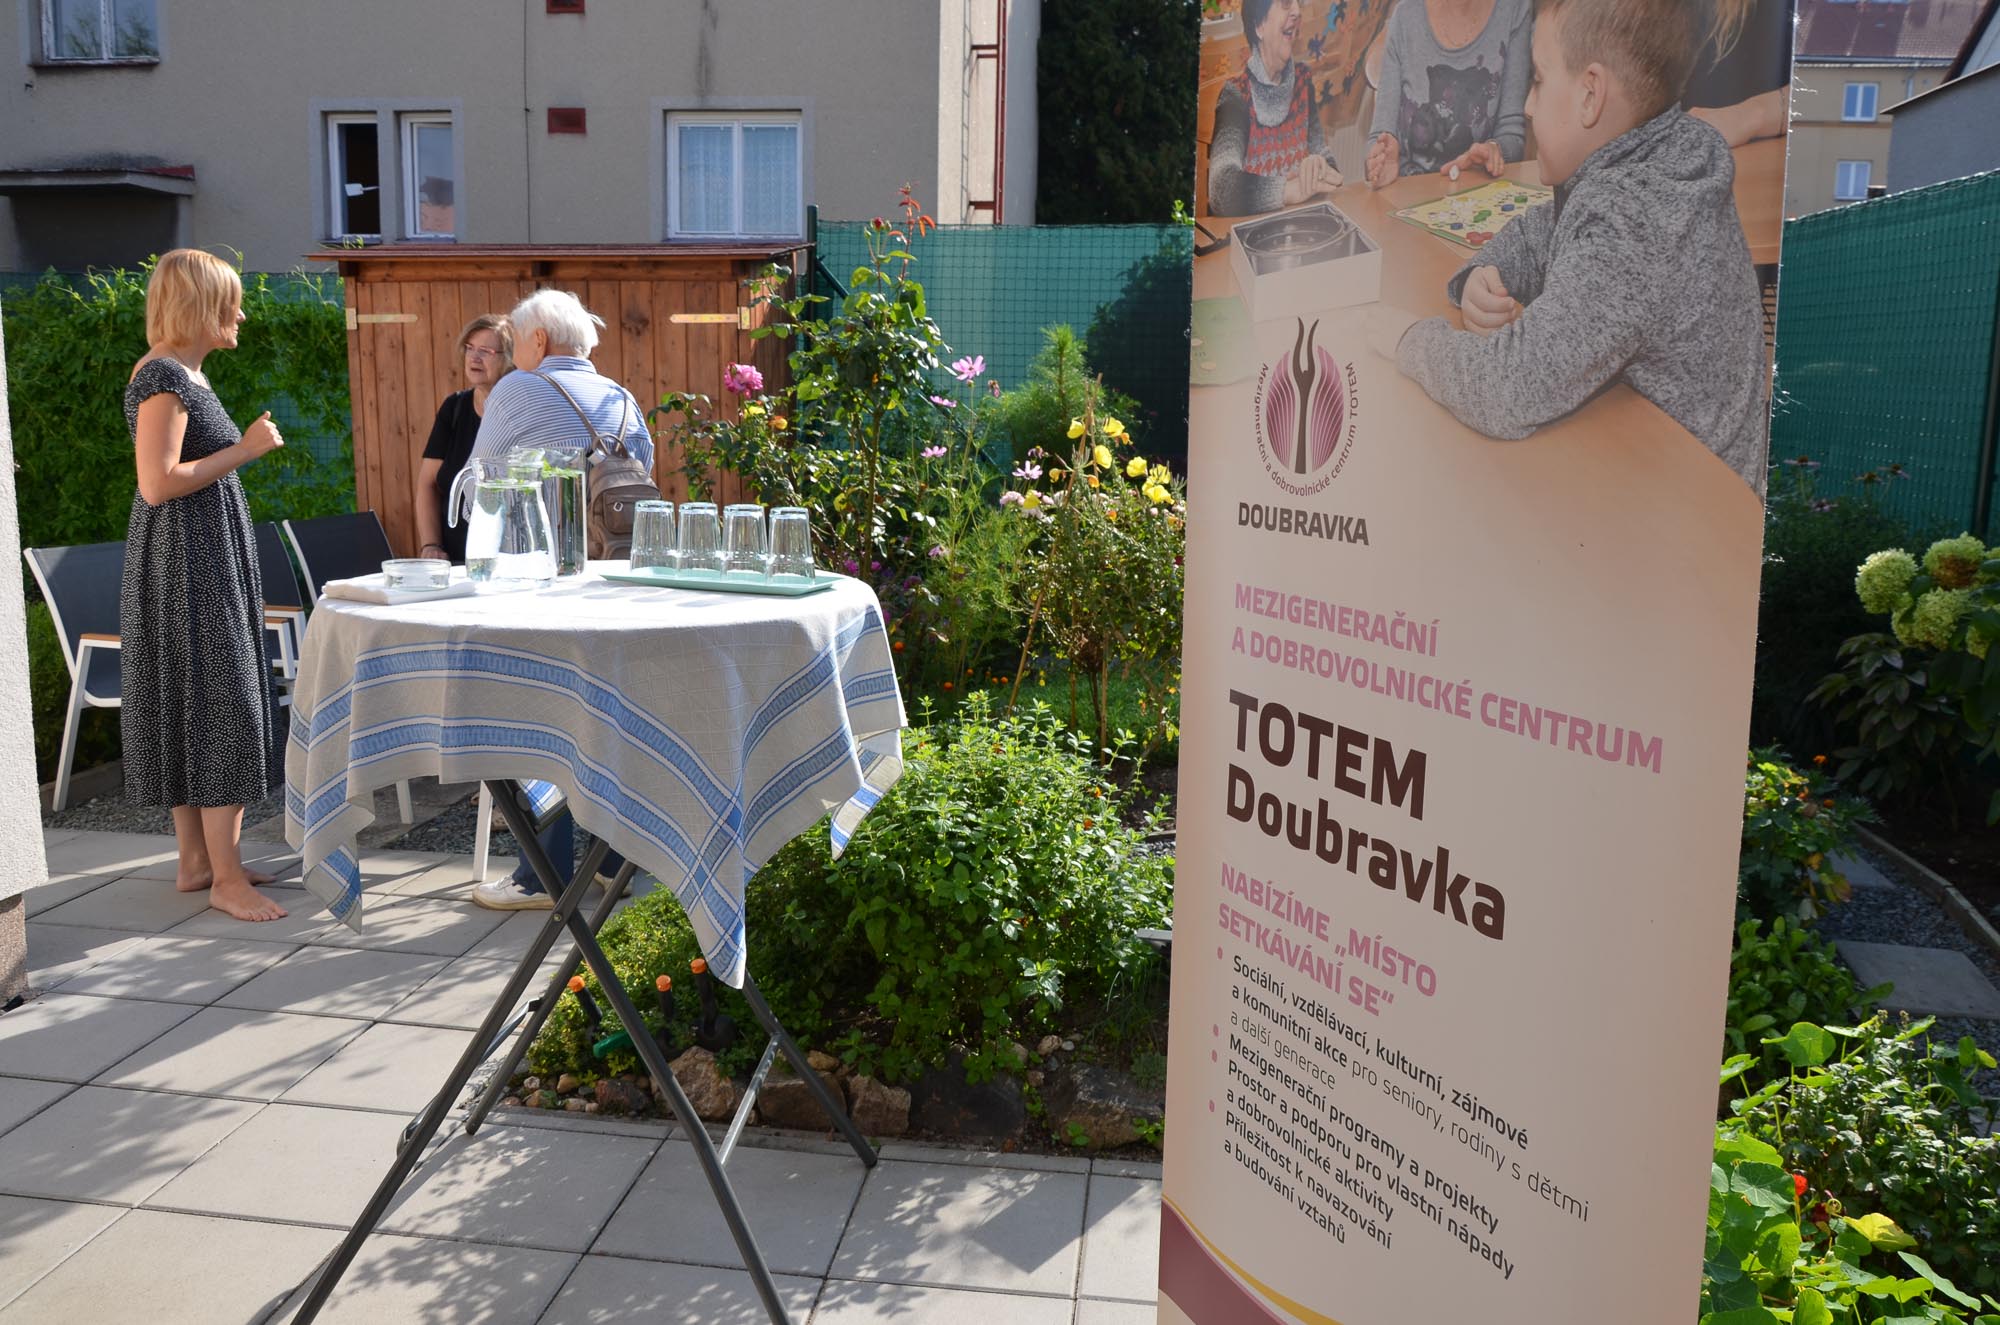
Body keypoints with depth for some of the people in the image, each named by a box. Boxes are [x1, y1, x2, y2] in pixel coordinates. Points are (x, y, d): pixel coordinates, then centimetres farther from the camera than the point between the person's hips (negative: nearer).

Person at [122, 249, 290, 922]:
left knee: (194, 707, 12)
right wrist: (243, 449, -16)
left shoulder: (183, 373, 16)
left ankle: (197, 860, 19)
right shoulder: (162, 377, -15)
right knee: (221, 705, -9)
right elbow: (158, 483, -23)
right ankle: (225, 877, -5)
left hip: (207, 561, 10)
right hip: (187, 564, -10)